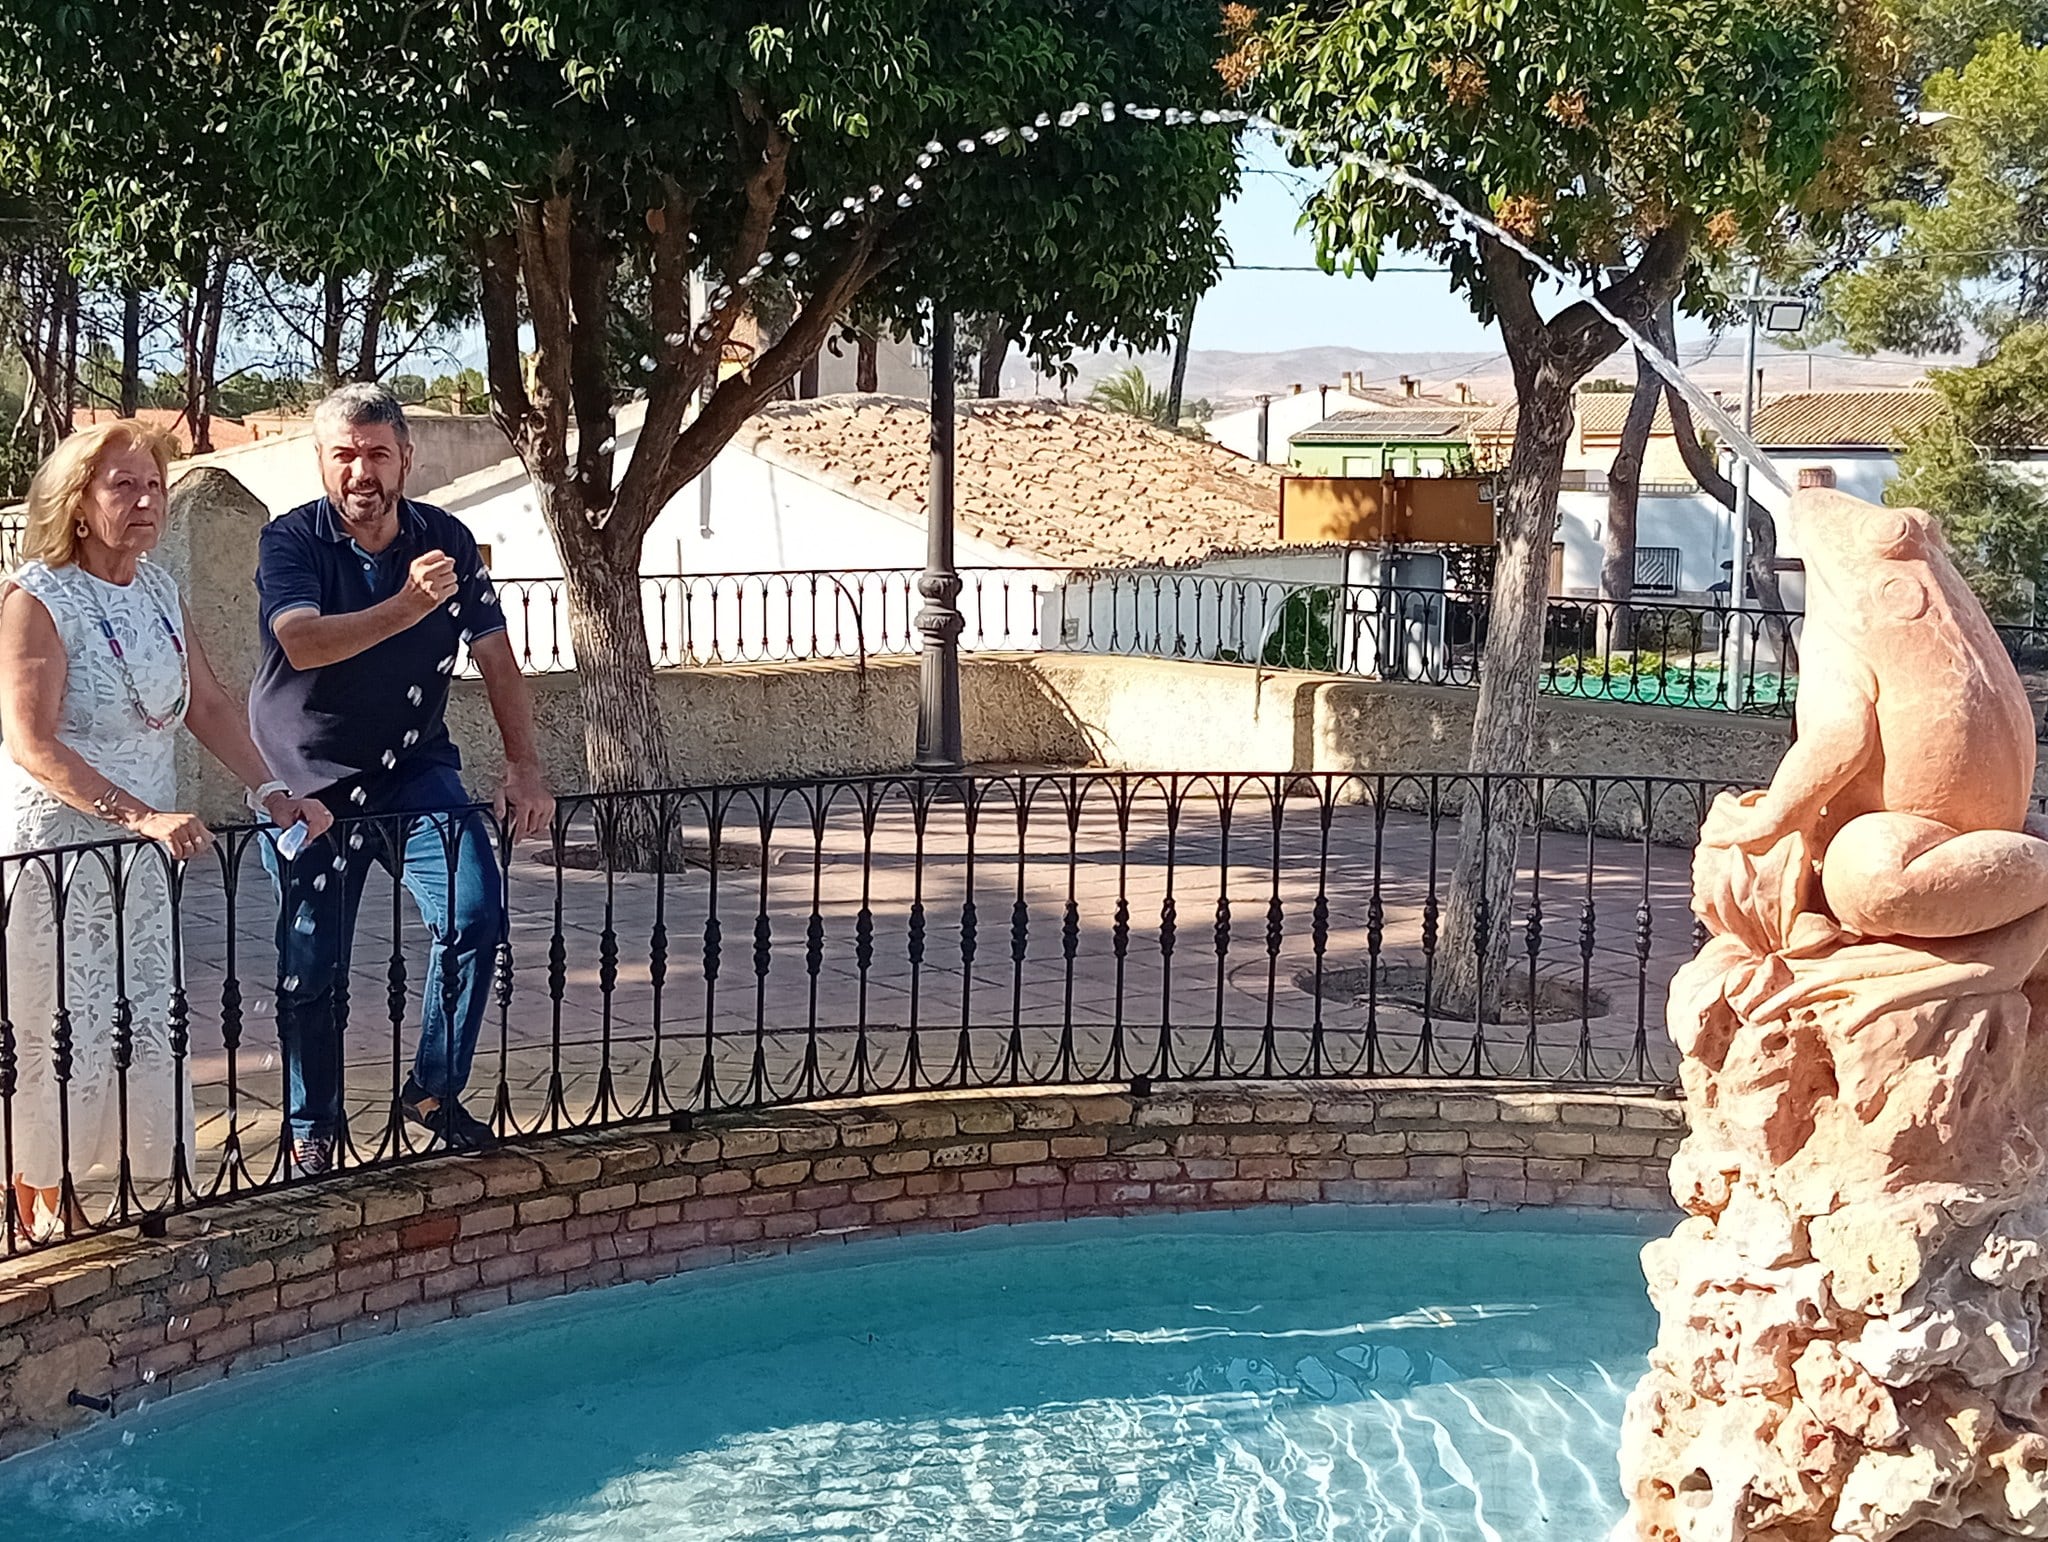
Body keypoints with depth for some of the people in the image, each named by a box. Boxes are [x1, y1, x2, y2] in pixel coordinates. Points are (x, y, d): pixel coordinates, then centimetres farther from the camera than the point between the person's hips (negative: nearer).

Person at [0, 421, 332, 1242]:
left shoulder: (160, 590, 8)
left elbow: (208, 704, 13)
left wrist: (272, 794, 2)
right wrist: (141, 815, -30)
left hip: (141, 855, 7)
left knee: (151, 1027, 8)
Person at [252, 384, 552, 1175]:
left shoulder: (446, 540, -2)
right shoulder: (290, 542, -12)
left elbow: (497, 662, 0)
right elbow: (303, 643, -31)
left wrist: (524, 768, -11)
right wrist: (408, 606, -45)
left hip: (413, 768, 2)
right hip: (308, 779, -2)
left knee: (475, 912, -16)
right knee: (310, 966, 2)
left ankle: (433, 1088, 3)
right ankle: (312, 1130, 21)